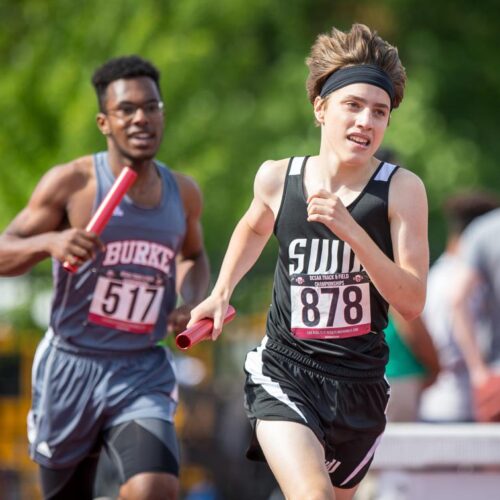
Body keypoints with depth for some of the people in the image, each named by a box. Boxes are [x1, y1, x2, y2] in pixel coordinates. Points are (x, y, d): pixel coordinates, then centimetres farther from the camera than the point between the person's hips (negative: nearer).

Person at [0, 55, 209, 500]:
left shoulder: (184, 194, 5)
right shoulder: (71, 183, -8)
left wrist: (193, 303, 5)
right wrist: (49, 241, -27)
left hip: (142, 374, 2)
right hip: (71, 365, -2)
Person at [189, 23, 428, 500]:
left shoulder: (401, 189, -9)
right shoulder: (277, 178, -3)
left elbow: (412, 302, -16)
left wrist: (350, 231, -25)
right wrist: (220, 294, 13)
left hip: (360, 384, 1)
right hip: (284, 373, -1)